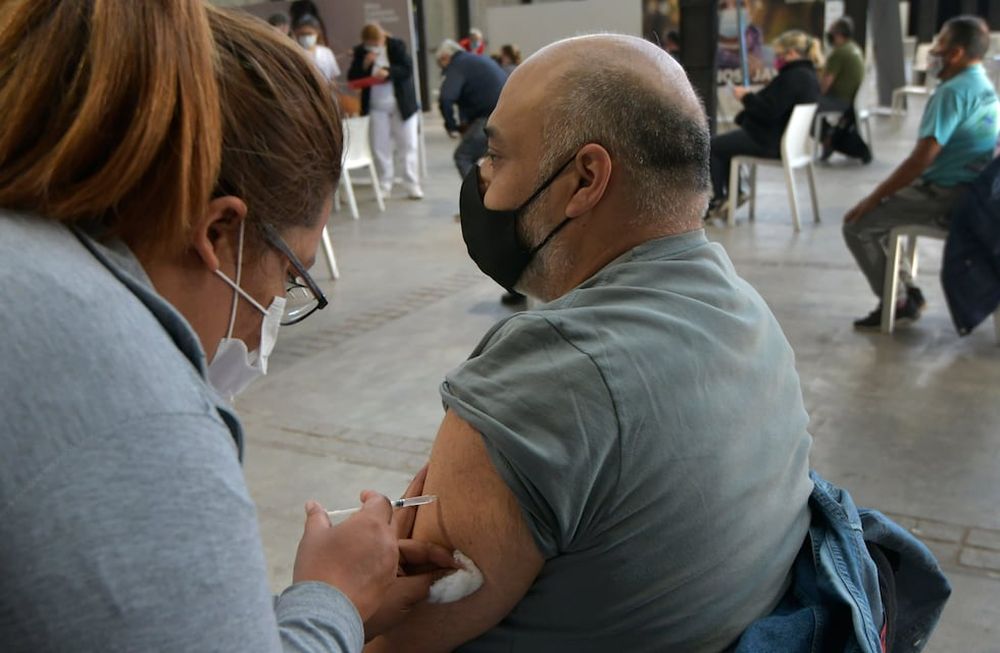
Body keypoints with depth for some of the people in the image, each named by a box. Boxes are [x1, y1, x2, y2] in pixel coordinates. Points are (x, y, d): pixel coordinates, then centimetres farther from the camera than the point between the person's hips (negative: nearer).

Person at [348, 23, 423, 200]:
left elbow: (408, 69, -12)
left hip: (401, 104, -2)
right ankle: (384, 186, 9)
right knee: (380, 148, 0)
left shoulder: (397, 45, -5)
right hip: (376, 107, 2)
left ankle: (412, 186, 7)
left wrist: (388, 72, -26)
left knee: (408, 145, 1)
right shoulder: (360, 52, 1)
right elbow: (352, 78, -2)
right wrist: (364, 64, -19)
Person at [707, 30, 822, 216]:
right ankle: (733, 194, 24)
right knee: (726, 140, 26)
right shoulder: (809, 75, 10)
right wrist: (751, 97, 9)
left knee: (714, 145, 0)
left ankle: (719, 199, 13)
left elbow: (769, 111, -26)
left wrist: (746, 96, -11)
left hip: (774, 143, -11)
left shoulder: (793, 77, -22)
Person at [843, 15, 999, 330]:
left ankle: (898, 302, 4)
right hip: (971, 193, 10)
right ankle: (908, 290, 20)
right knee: (878, 214, 22)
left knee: (857, 224, -5)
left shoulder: (953, 92, -19)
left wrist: (872, 198, -15)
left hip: (944, 198, -10)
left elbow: (921, 160, -25)